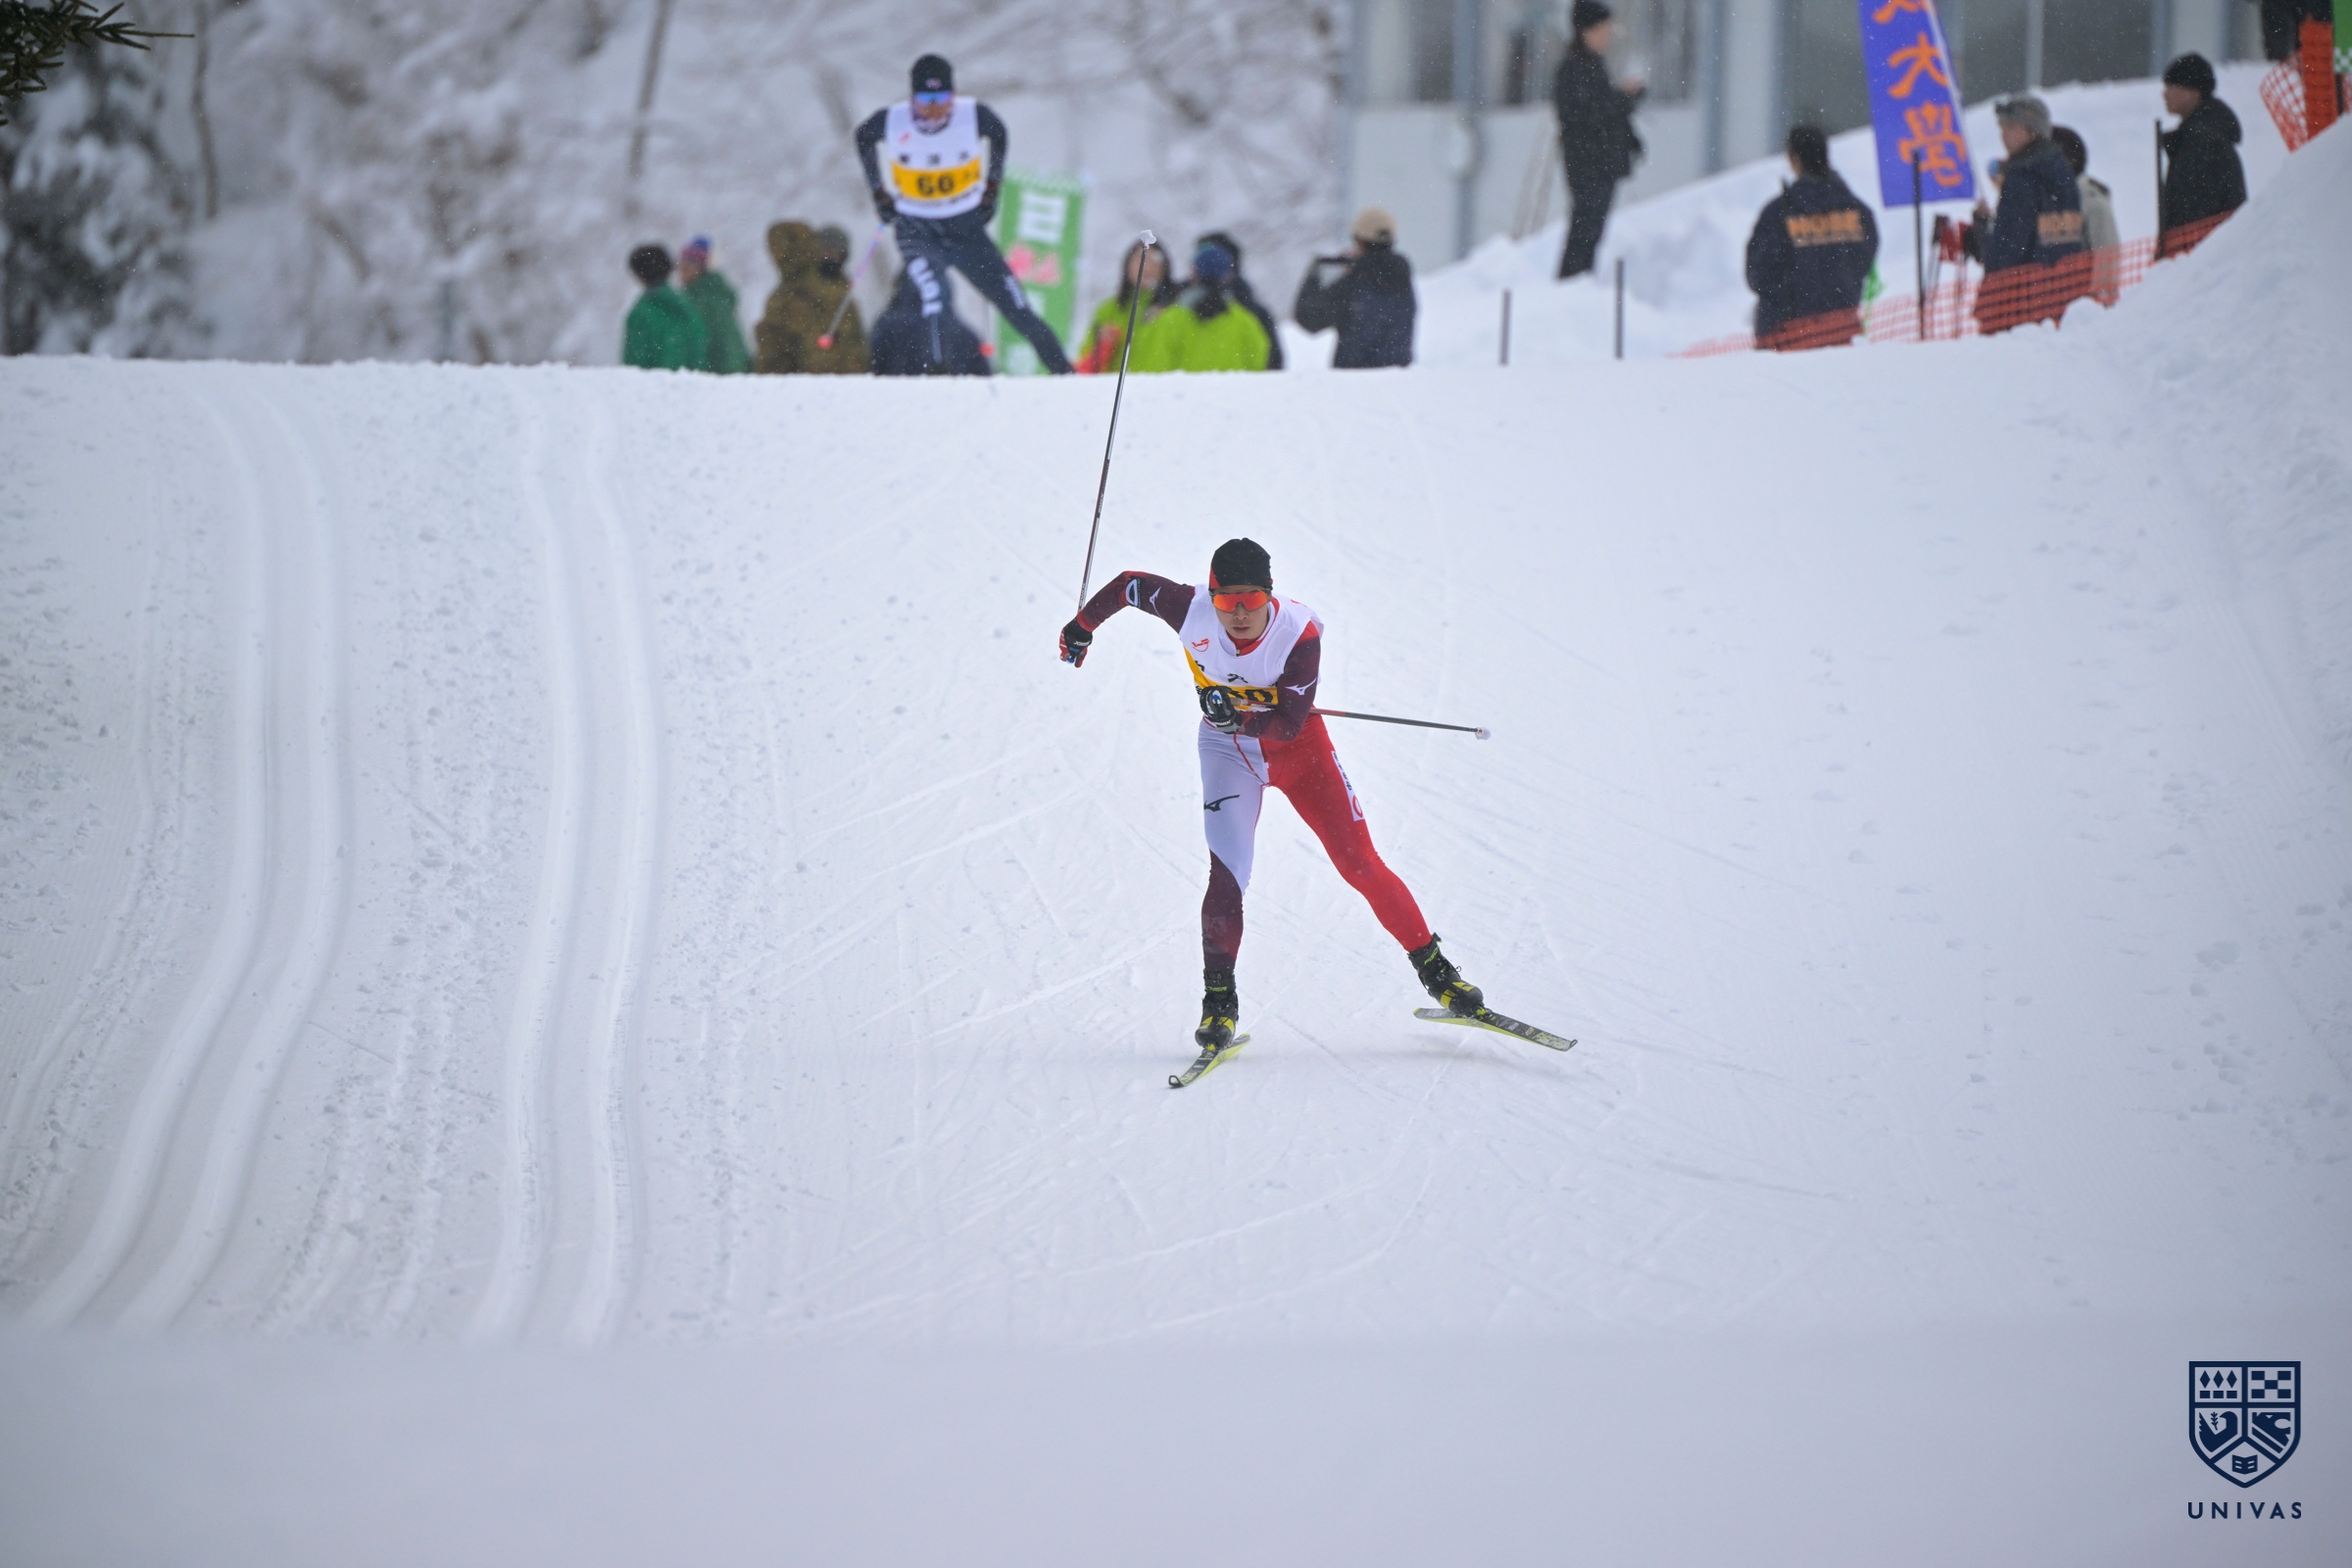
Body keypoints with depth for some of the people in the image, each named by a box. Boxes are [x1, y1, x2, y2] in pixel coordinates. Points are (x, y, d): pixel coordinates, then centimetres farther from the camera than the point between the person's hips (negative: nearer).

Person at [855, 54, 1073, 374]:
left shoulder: (974, 116, -16)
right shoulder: (890, 122, -16)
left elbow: (999, 135, 8)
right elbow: (863, 140, 7)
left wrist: (992, 186, 5)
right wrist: (878, 190, 5)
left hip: (966, 228, 1)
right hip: (917, 230, -1)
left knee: (1017, 309, 4)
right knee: (934, 297, -30)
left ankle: (1065, 374, 18)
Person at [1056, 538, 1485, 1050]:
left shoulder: (1300, 636, -29)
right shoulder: (1191, 610, -24)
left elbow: (1289, 724, -30)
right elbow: (1129, 585, -6)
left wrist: (1239, 716, -47)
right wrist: (1082, 627, 10)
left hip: (1297, 748, -1)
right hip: (1229, 752, 1)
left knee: (1360, 863, -5)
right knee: (1228, 871, -18)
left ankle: (1434, 969, 7)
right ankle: (1219, 1002, -8)